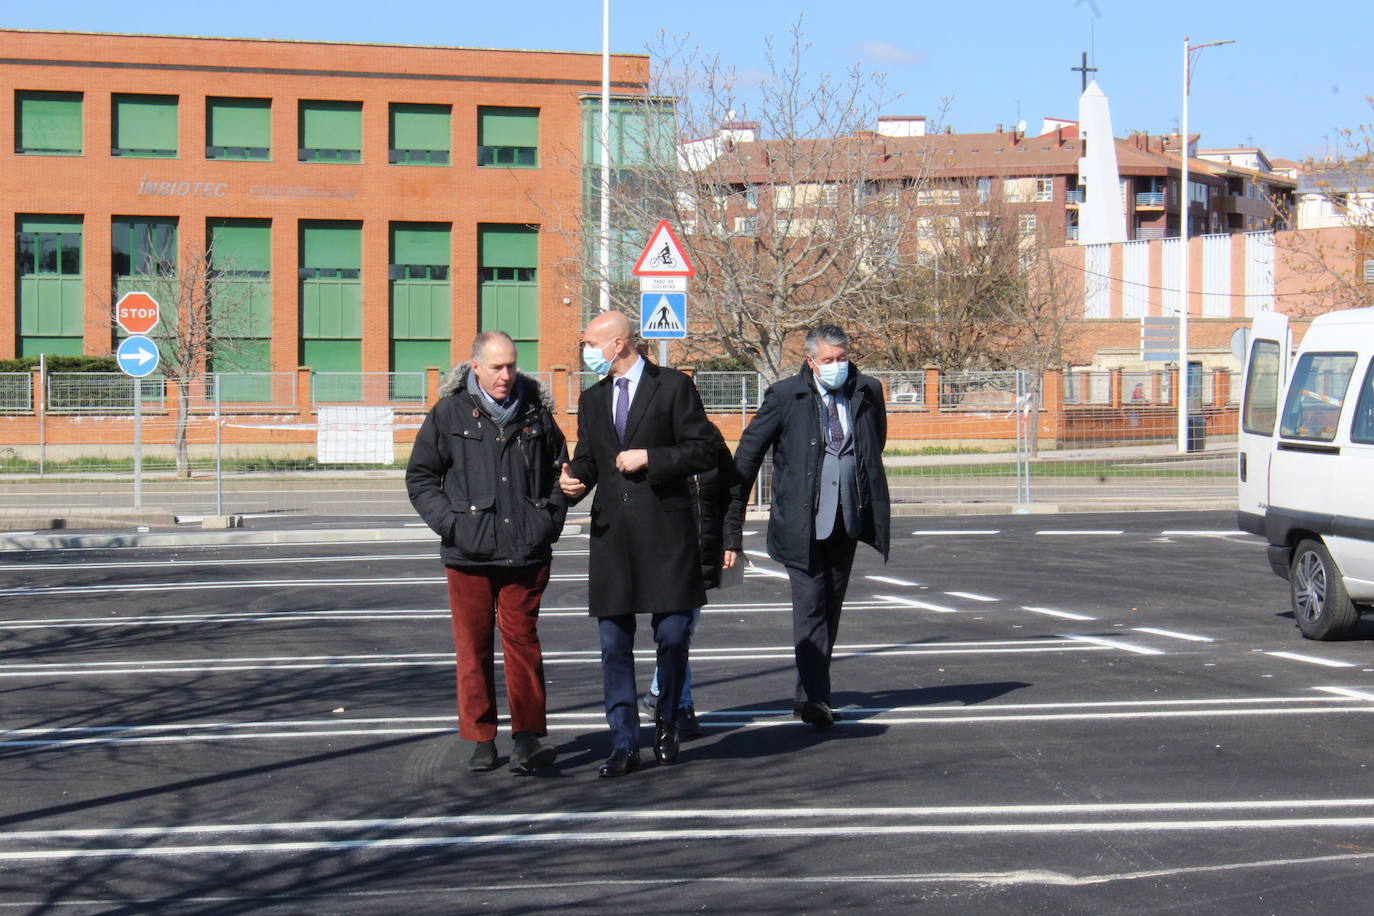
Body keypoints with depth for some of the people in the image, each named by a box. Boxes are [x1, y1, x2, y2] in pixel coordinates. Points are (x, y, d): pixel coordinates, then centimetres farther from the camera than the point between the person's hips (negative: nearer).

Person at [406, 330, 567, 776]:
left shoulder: (536, 413, 7)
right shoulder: (448, 415, 1)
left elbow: (559, 469, 20)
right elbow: (420, 477, 6)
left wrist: (550, 519, 7)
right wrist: (451, 523, -5)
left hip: (526, 553, 1)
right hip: (469, 555, -1)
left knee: (522, 640, -2)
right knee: (472, 646, 4)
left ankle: (527, 738, -2)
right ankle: (481, 739, 12)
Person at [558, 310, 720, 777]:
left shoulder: (673, 386, 0)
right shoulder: (593, 399, 17)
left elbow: (706, 449, -4)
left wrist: (650, 458, -12)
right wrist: (572, 480, 0)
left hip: (665, 532, -5)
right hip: (611, 532, 5)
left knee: (672, 635, -2)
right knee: (614, 643, 1)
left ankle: (666, 722, 21)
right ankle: (624, 744, 5)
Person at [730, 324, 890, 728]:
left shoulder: (868, 392, 5)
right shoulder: (786, 397, -5)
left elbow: (876, 444, 21)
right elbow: (749, 450, 1)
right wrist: (734, 508, 3)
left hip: (848, 517, 4)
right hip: (803, 519, -4)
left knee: (831, 605, 10)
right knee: (810, 604, -10)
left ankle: (812, 692, 21)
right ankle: (813, 698, -11)